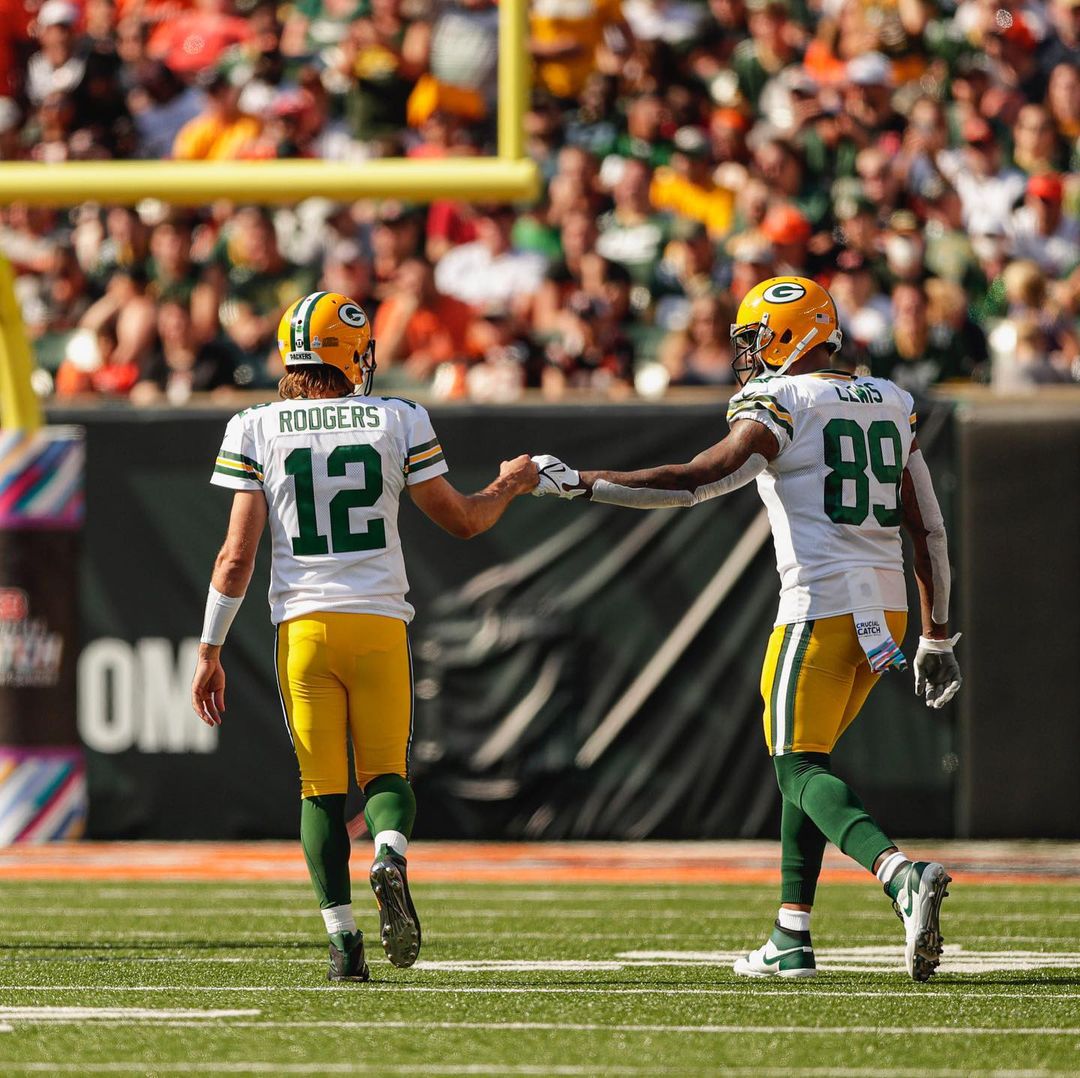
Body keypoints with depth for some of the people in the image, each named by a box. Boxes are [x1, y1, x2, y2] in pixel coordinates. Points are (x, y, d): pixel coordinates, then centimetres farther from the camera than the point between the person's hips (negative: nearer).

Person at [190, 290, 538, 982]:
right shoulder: (398, 422, 0)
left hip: (303, 626, 0)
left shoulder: (256, 431, 0)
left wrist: (210, 652, 5)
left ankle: (343, 940, -2)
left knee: (322, 788, 8)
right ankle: (391, 860, -21)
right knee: (385, 770, 12)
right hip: (379, 621, 0)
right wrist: (509, 487, 31)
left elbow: (238, 555, -2)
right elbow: (462, 520, 10)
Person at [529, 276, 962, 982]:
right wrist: (937, 638, 21)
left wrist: (579, 483, -12)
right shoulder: (890, 404, 15)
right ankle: (792, 941, 16)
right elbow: (929, 531, 16)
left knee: (801, 770, -6)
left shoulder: (781, 406, -7)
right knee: (804, 765, 18)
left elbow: (694, 482, -17)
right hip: (887, 603, 8)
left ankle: (901, 874, -32)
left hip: (823, 605, -7)